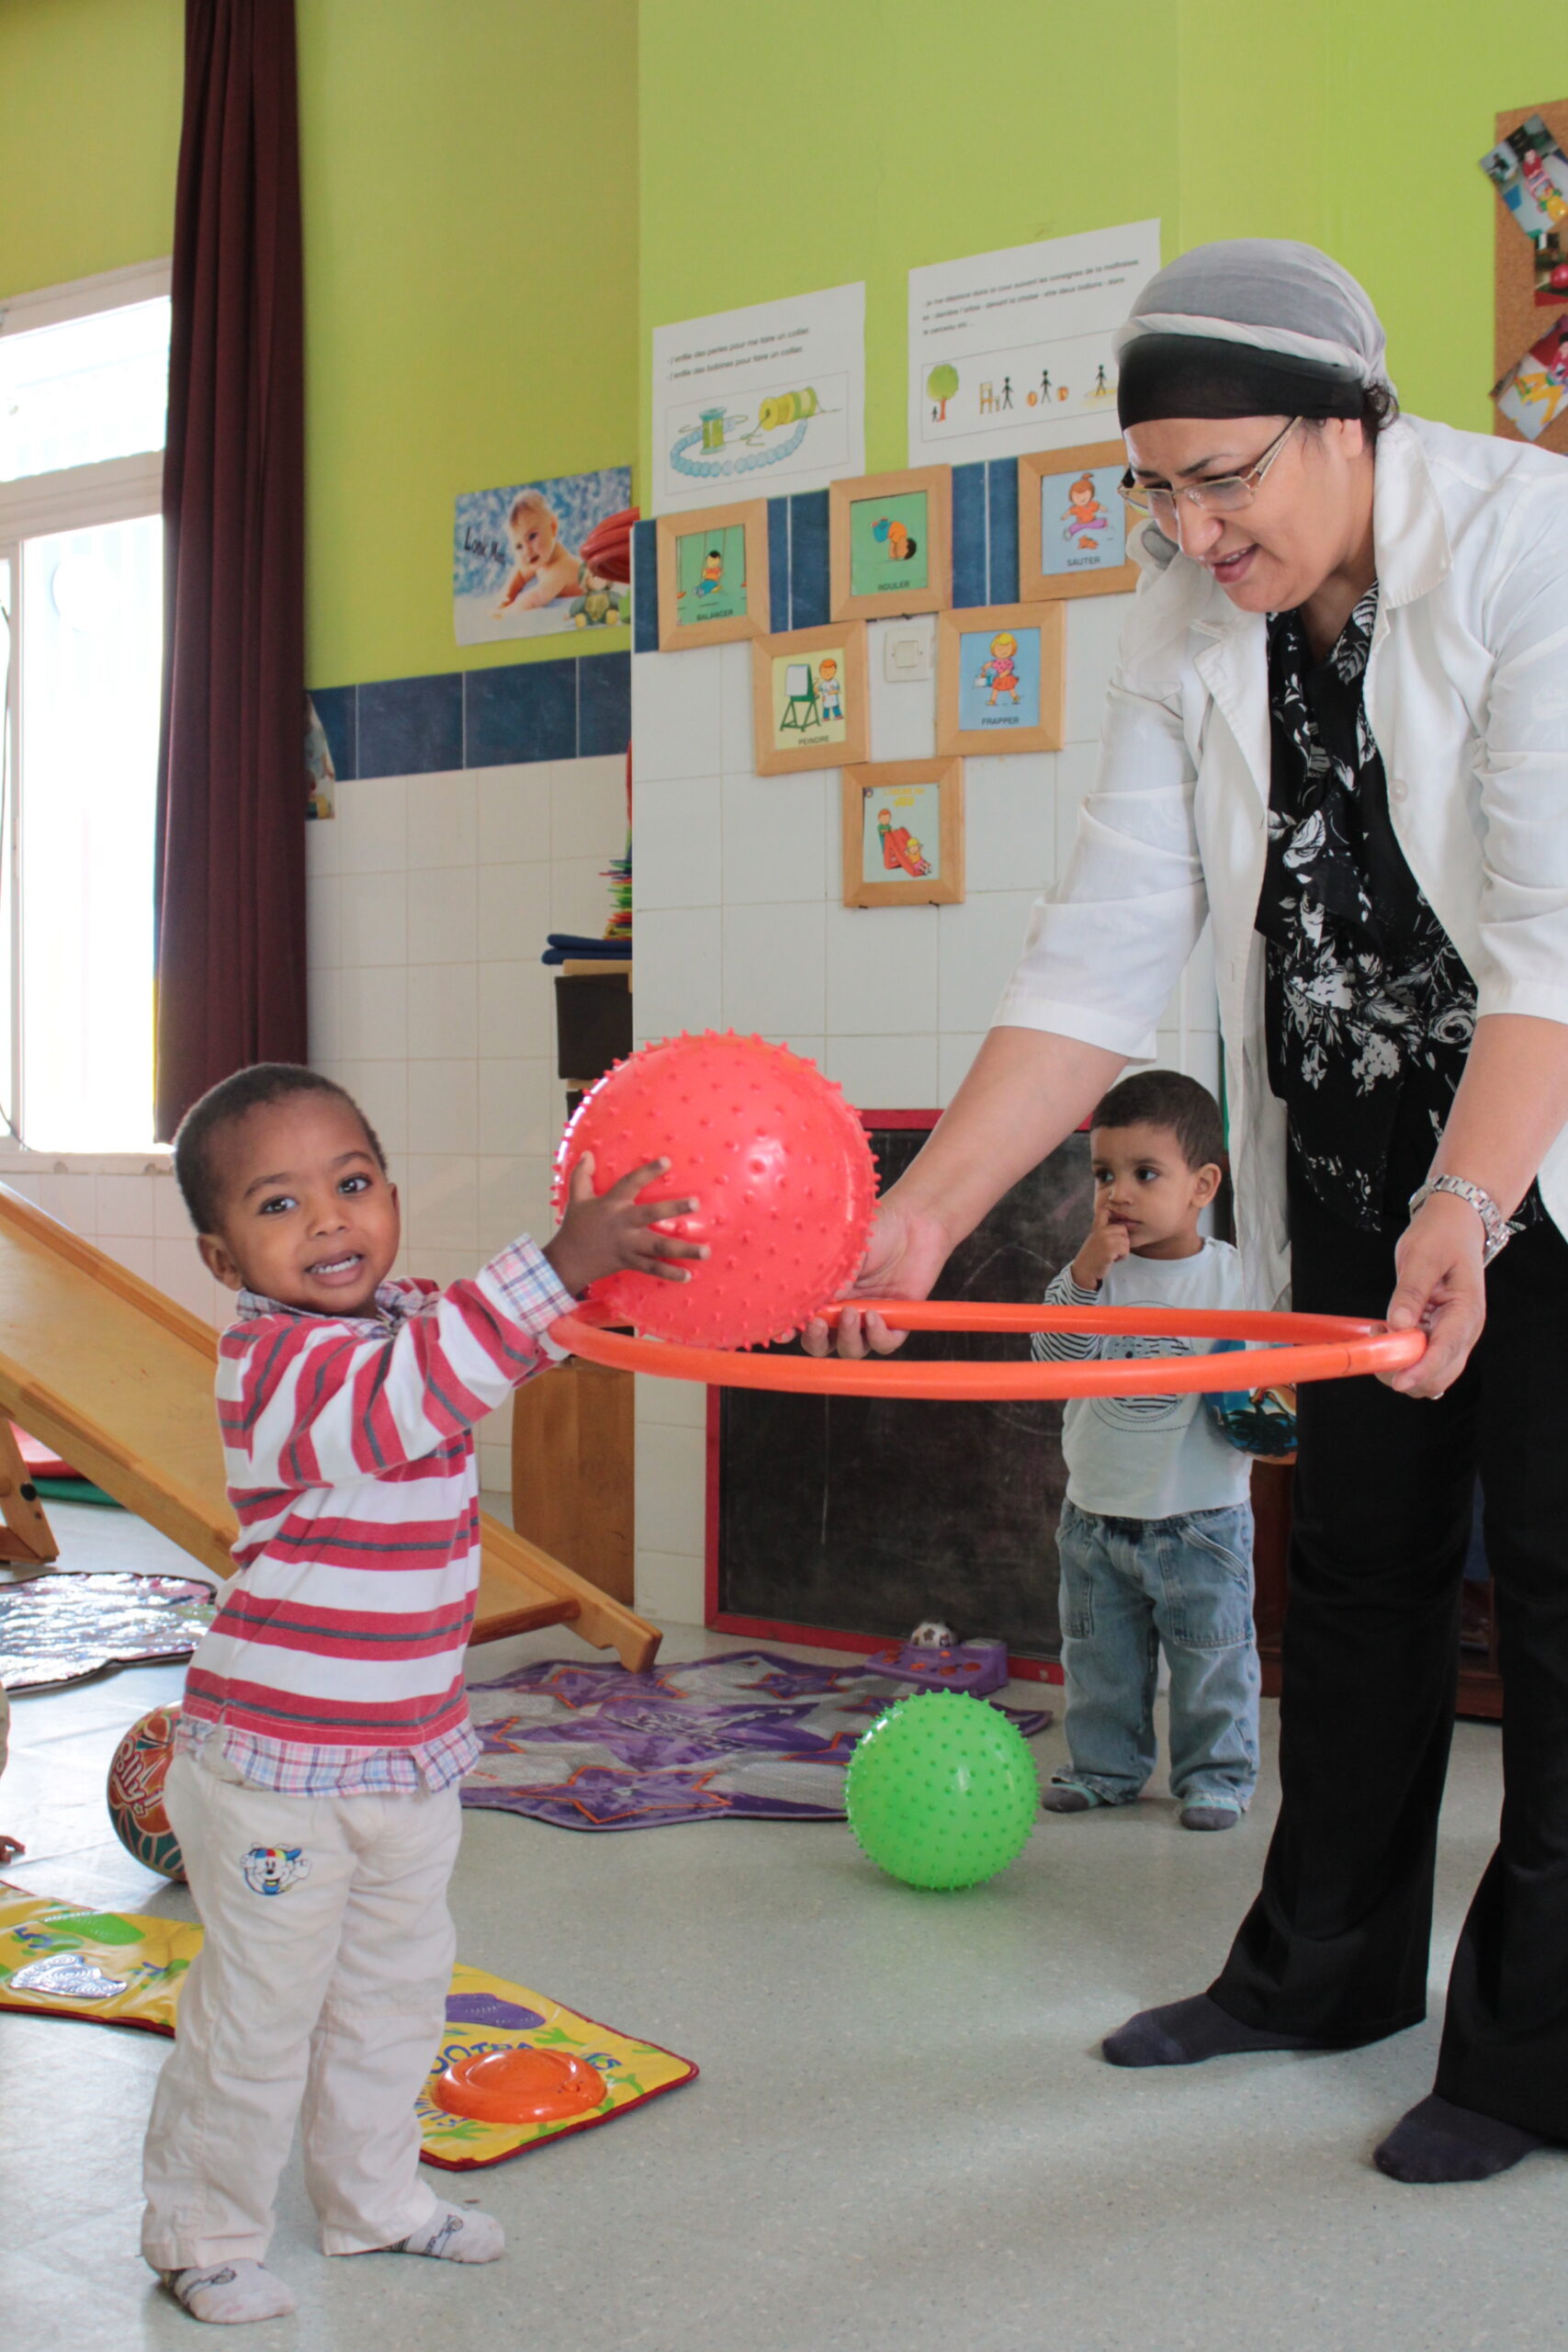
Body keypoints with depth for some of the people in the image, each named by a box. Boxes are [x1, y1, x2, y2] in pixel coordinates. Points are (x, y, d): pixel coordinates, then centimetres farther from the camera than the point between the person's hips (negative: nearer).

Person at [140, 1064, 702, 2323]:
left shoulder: (414, 1316, 1)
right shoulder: (272, 1362, -25)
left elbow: (530, 1333, 15)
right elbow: (399, 1409, -43)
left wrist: (618, 1254, -6)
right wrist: (557, 1266, -50)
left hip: (410, 1755, 8)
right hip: (277, 1768, -8)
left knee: (394, 1993, 22)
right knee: (259, 2014, 6)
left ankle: (375, 2195, 41)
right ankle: (203, 2239, 26)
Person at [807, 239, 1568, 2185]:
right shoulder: (1185, 630, -5)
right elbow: (1099, 956, -10)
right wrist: (925, 1211, -18)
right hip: (1359, 1163, 6)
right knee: (1358, 1555, 13)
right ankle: (1323, 1967, 29)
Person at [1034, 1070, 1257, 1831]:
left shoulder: (1236, 1277, -8)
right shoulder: (1095, 1269, -2)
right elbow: (1055, 1357, -11)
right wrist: (1084, 1276, -22)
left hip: (1200, 1519, -3)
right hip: (1096, 1515, 3)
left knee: (1212, 1657, 7)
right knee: (1099, 1657, 14)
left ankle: (1215, 1774, 24)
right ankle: (1106, 1767, 30)